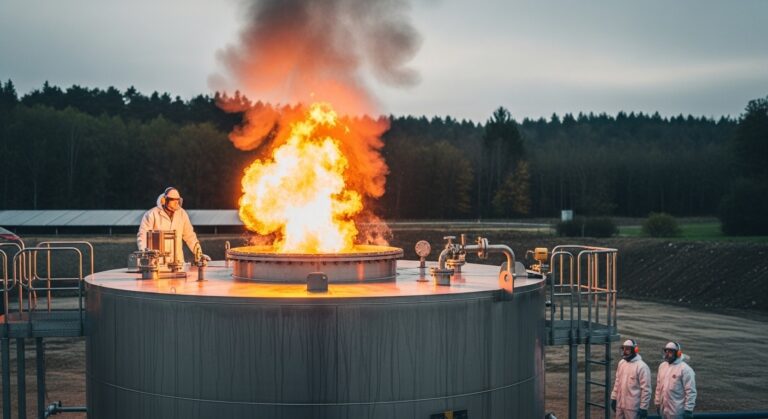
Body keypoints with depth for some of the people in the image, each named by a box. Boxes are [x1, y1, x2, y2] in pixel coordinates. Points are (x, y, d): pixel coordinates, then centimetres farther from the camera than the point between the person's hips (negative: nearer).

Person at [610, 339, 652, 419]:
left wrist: (643, 407, -16)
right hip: (620, 404, 8)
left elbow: (646, 389, -16)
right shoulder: (621, 363, 8)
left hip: (632, 406, -7)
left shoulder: (641, 366, -16)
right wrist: (613, 398, 15)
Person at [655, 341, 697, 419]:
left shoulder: (685, 369, -14)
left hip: (677, 410, -7)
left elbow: (691, 392, -15)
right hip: (664, 408, 7)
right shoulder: (662, 366, 9)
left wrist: (688, 410, -16)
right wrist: (657, 403, 16)